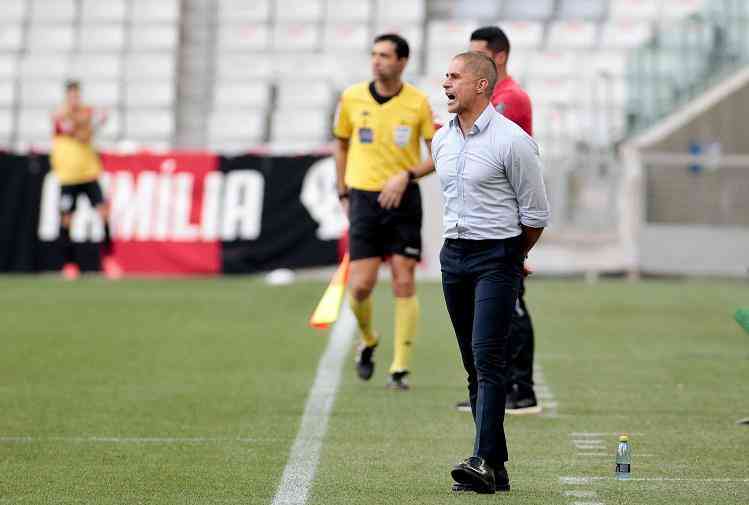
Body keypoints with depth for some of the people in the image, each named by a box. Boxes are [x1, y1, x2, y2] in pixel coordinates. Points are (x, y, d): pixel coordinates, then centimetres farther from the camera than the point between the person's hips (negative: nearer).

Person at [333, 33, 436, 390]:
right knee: (360, 286, -6)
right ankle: (367, 341, 25)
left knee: (404, 283, -4)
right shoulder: (352, 98, 1)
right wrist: (343, 194, 11)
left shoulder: (418, 103, -4)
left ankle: (400, 369, 3)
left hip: (403, 199, -1)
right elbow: (341, 144, 15)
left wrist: (406, 176, -15)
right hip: (363, 199, 1)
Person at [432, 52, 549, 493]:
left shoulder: (512, 141, -11)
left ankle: (486, 461, -22)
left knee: (489, 357, -16)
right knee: (473, 364, 5)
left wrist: (509, 257, 6)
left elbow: (536, 213, -6)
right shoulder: (442, 140, 11)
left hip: (496, 257, -7)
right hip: (454, 257, 7)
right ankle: (497, 468, 8)